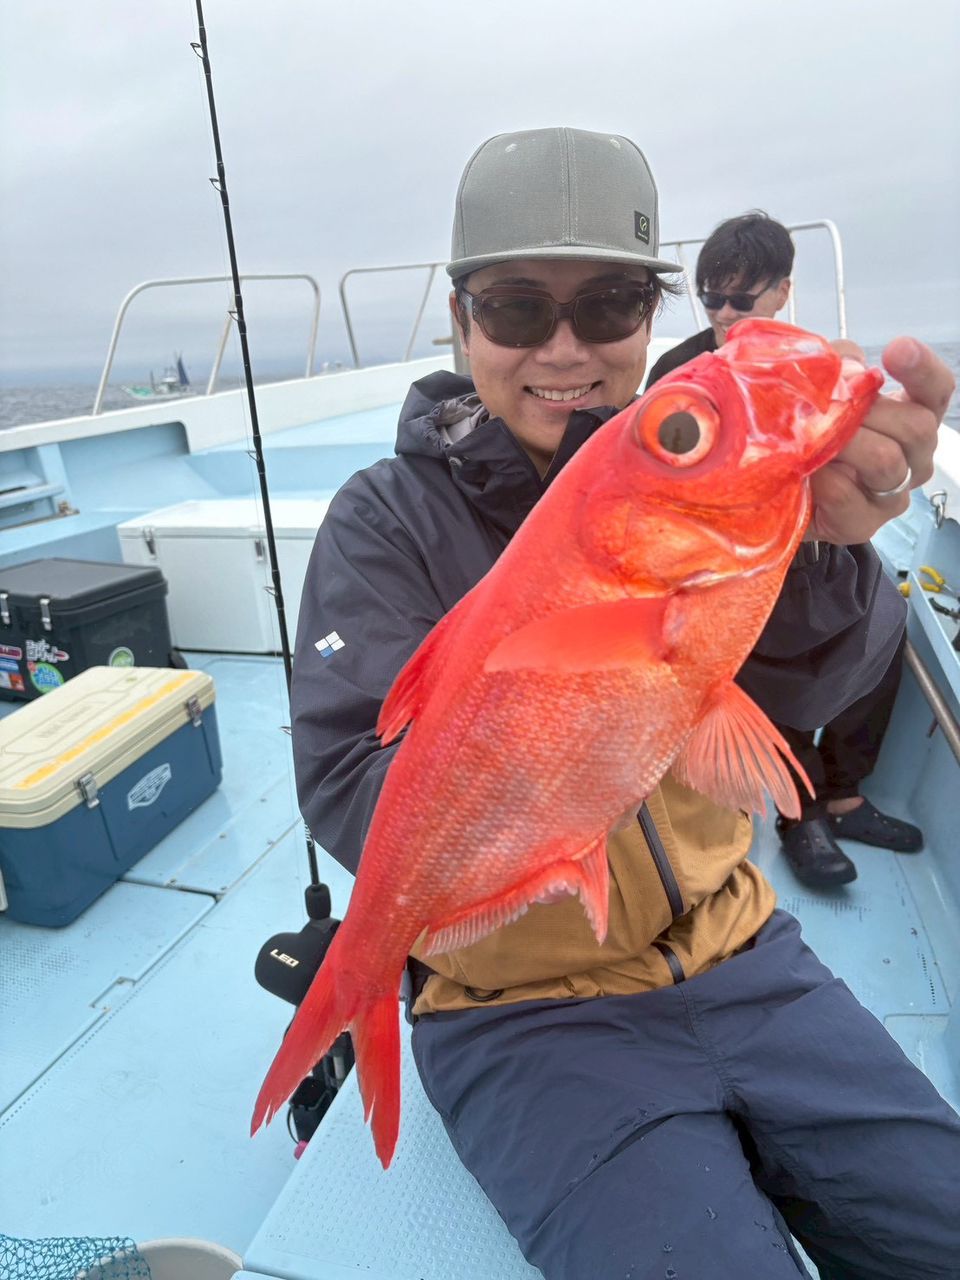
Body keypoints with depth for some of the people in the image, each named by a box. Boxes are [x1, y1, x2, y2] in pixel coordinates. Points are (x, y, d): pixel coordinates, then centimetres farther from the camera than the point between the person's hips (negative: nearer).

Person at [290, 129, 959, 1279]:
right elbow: (346, 795, -20)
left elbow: (799, 675, -19)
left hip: (734, 956, 4)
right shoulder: (389, 520, -10)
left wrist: (819, 542, -41)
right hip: (520, 1006, -3)